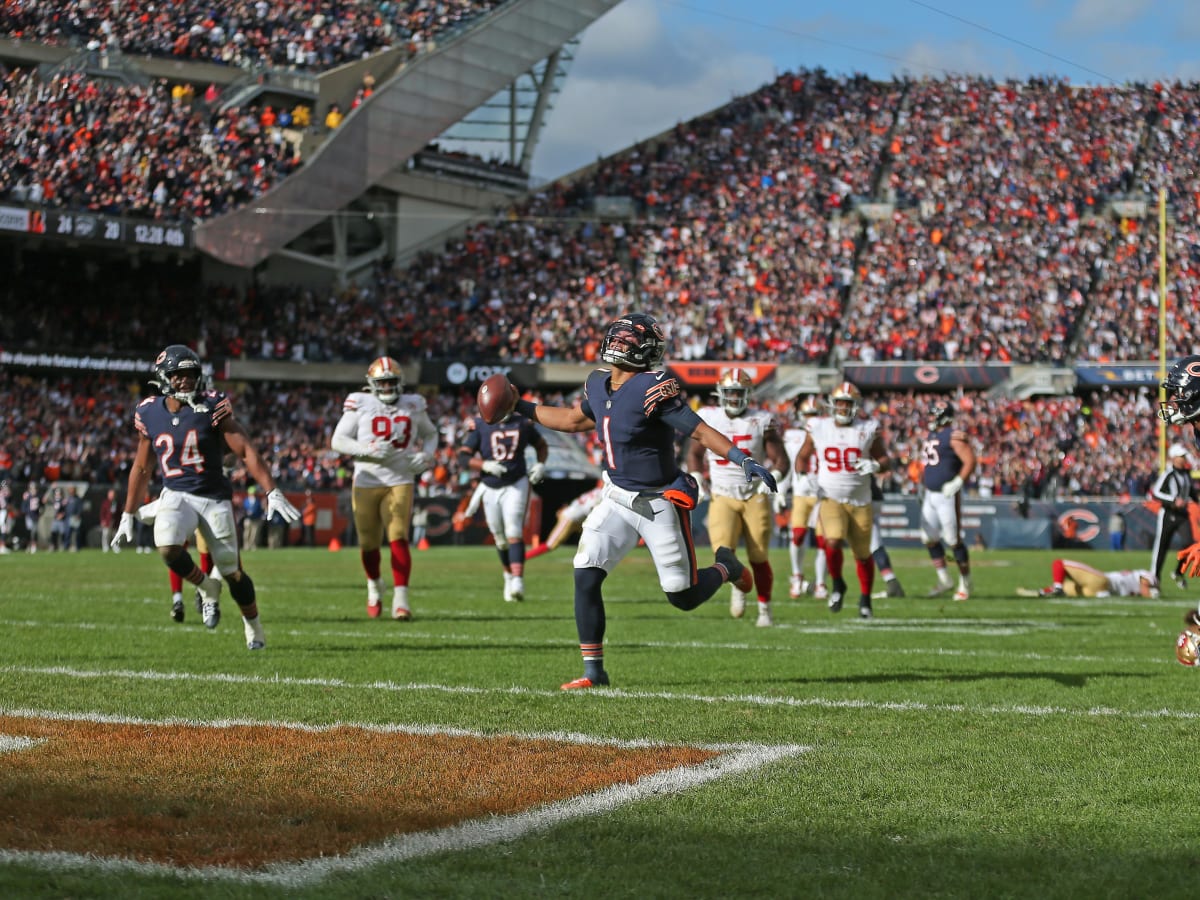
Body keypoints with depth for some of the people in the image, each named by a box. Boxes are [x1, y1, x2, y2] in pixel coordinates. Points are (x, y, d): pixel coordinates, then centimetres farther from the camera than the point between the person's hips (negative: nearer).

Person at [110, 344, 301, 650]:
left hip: (215, 498, -1)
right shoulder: (149, 414, 0)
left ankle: (253, 627, 29)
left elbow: (245, 451, -11)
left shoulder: (213, 406, -10)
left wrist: (272, 492, -20)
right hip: (176, 495, 2)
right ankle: (207, 588, 1)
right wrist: (128, 516, 14)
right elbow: (141, 468, 12)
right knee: (167, 548, -28)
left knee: (232, 572, 2)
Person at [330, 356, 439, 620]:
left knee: (399, 538, -15)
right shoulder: (360, 404, -2)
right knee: (369, 543, 8)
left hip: (400, 482, 0)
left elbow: (430, 434, 23)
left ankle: (400, 600, -17)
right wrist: (369, 450, -19)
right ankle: (374, 586, 37)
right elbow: (338, 440, -4)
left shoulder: (413, 406, 6)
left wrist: (426, 454, 1)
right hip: (366, 482, 0)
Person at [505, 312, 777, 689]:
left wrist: (744, 460, -35)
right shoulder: (598, 385, 2)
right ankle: (593, 671, 1)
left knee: (683, 598, 2)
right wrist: (522, 408, 23)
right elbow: (574, 420, 23)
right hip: (617, 499, 6)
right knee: (586, 579, -9)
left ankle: (725, 566, 36)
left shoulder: (655, 389, -20)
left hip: (660, 502, -6)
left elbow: (701, 431, -23)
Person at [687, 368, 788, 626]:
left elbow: (780, 459, -1)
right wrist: (697, 479, 1)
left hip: (755, 497, 0)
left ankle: (765, 609, 21)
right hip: (722, 497, 0)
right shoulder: (707, 418, 2)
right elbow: (695, 453, 16)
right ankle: (737, 586, 15)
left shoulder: (761, 421, -3)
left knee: (758, 558, 2)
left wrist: (773, 478, -21)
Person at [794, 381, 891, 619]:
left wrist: (875, 466, -17)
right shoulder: (818, 428, 0)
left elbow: (885, 460, 5)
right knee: (833, 541, -24)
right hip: (830, 499, -1)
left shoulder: (868, 430, -1)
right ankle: (838, 585, 3)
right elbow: (803, 456, 13)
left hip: (860, 502, 1)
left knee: (862, 554, 8)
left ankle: (865, 599, 29)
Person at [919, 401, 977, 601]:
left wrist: (957, 483, -24)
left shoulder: (954, 437, -13)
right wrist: (923, 485, 21)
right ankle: (944, 580, 19)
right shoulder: (930, 436, 14)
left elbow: (970, 461, -19)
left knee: (953, 539, -3)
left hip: (947, 495, -9)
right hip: (930, 495, 9)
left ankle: (965, 583, 9)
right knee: (929, 538, 8)